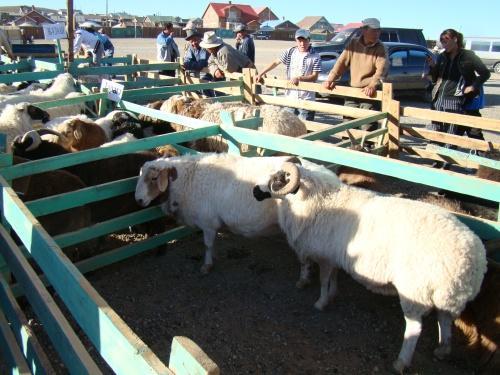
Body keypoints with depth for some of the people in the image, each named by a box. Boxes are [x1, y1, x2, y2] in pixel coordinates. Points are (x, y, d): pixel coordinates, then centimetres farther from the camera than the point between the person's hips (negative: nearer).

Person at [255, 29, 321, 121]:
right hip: (291, 97, 3)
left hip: (306, 98, -3)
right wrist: (261, 74, 5)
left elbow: (314, 77, -7)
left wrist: (299, 78, -20)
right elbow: (276, 63, 9)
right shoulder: (290, 52, 4)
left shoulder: (315, 57, -5)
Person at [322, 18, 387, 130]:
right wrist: (330, 80, -8)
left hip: (369, 93, -4)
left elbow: (381, 69, -19)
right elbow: (341, 62, 4)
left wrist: (372, 85, -36)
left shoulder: (380, 48, -6)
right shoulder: (353, 44, 5)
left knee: (368, 129, -5)